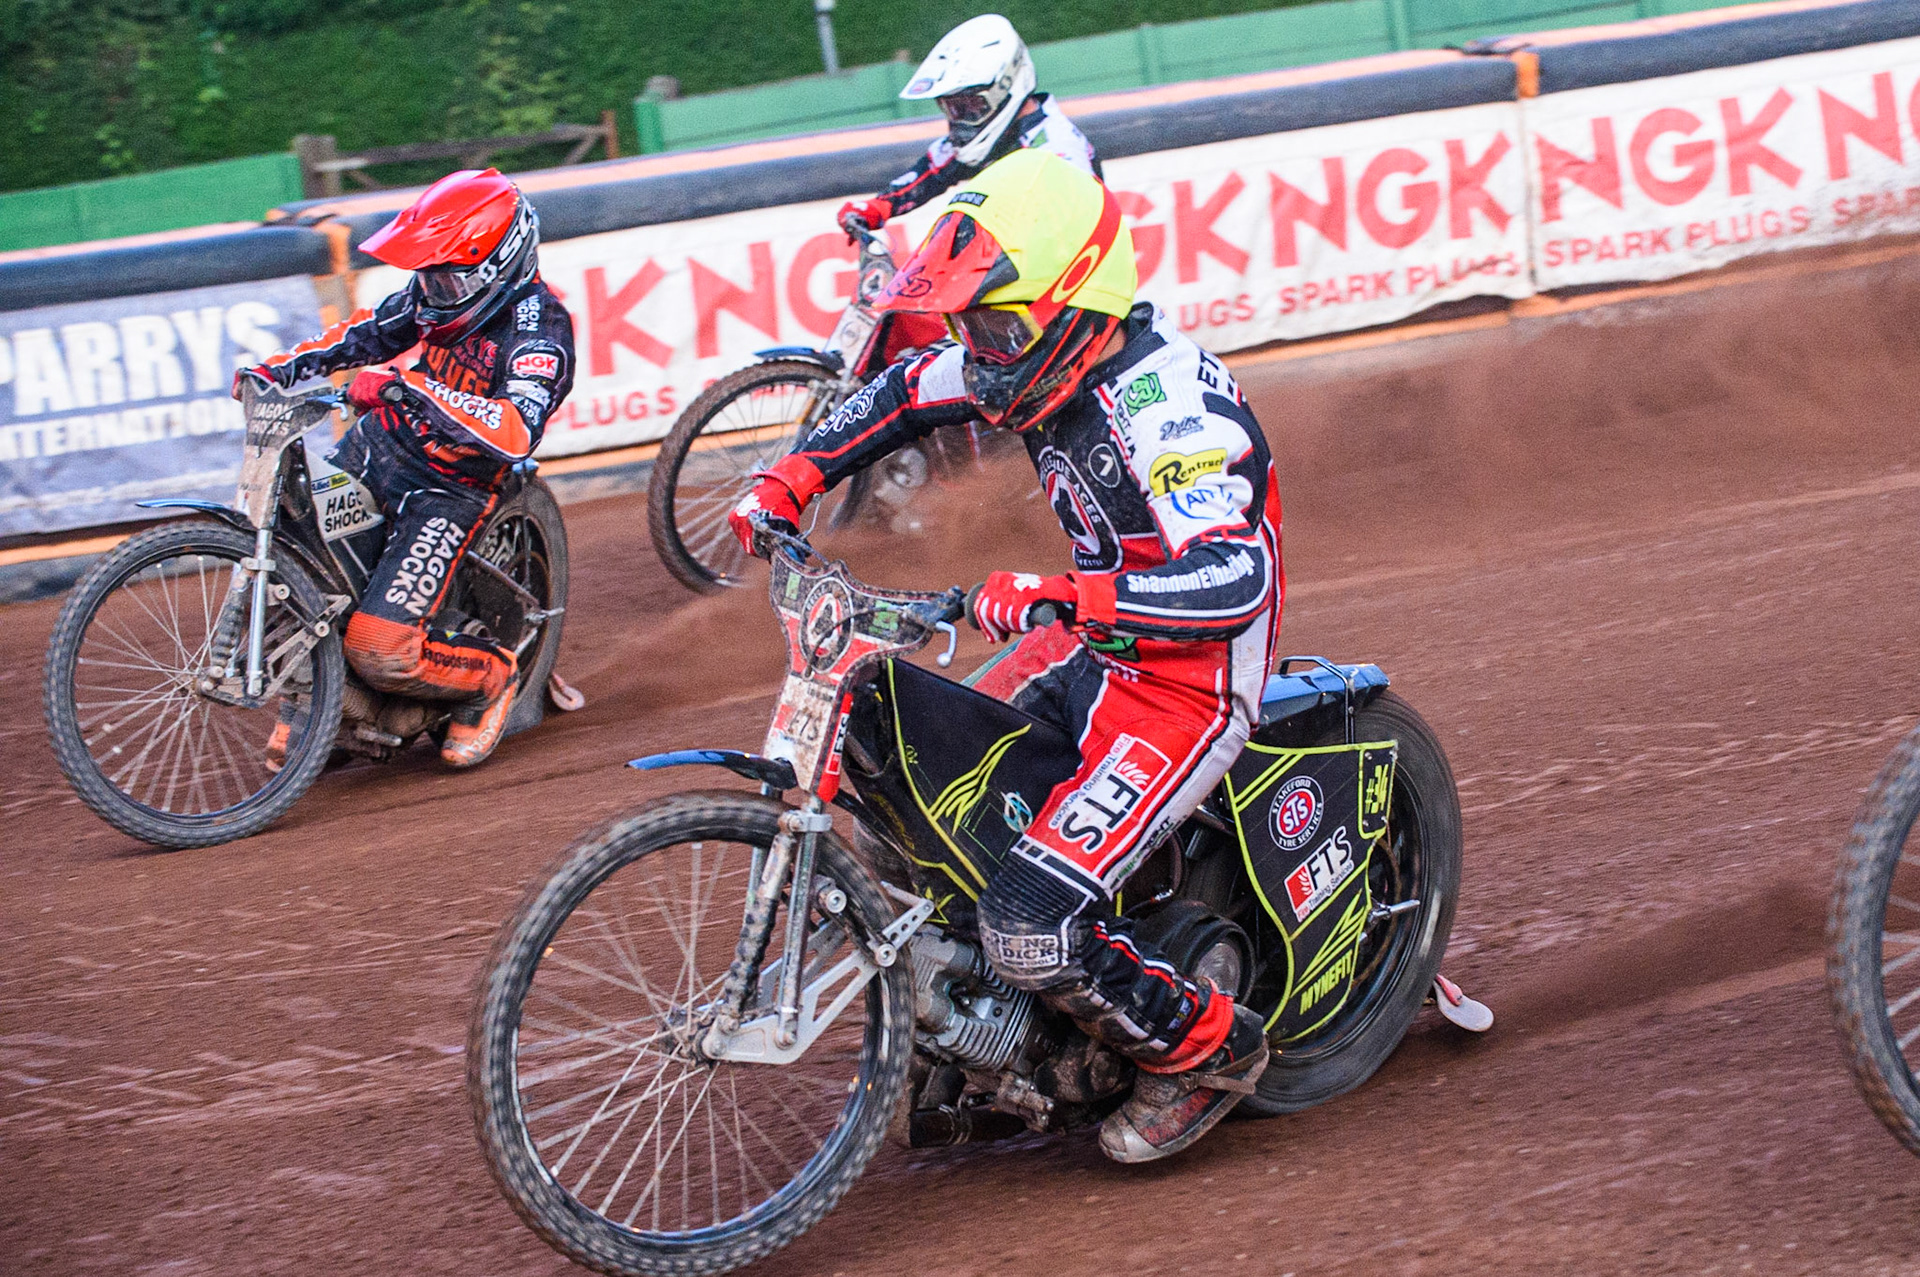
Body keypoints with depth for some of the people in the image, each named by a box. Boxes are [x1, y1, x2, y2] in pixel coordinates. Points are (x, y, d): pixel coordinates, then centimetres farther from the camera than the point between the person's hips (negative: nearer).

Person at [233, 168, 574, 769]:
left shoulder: (537, 325, -22)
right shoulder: (440, 290, 1)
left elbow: (515, 430, -38)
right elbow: (370, 332, 19)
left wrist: (410, 387, -45)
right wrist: (280, 367, 7)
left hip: (451, 488, -7)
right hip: (379, 446, 8)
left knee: (381, 651, -19)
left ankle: (489, 675, 11)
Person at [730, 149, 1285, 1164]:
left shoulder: (1164, 401, -29)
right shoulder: (1030, 357, -2)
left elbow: (1235, 578, -40)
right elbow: (899, 396, 18)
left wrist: (1051, 596, -46)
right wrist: (784, 484, 7)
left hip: (1190, 678, -9)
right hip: (1094, 648, 9)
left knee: (1033, 928, -21)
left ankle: (1207, 1051, 4)